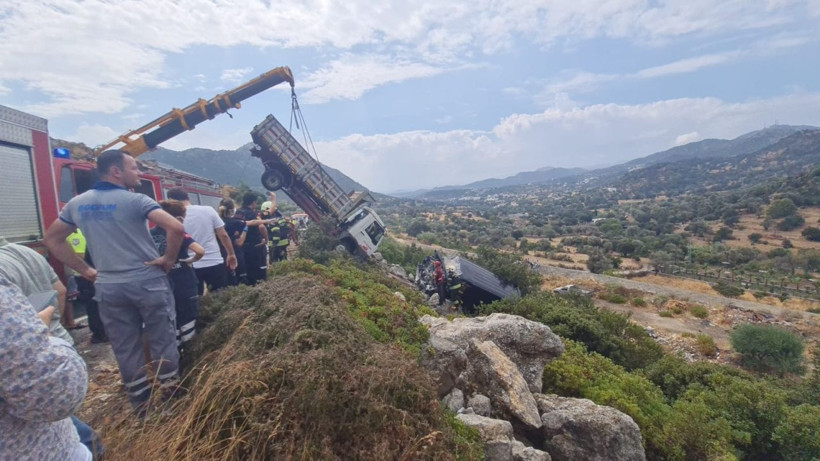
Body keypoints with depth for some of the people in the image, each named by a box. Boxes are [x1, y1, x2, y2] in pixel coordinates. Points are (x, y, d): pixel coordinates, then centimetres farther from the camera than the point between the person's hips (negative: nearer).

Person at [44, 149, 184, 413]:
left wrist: (85, 270, 14)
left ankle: (141, 406, 23)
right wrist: (169, 259, -10)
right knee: (162, 342, 7)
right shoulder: (135, 200, -12)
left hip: (107, 287, 5)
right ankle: (172, 399, 18)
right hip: (148, 282, -5)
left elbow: (52, 239, 17)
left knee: (125, 349, 13)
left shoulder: (77, 203, 7)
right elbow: (176, 228, -26)